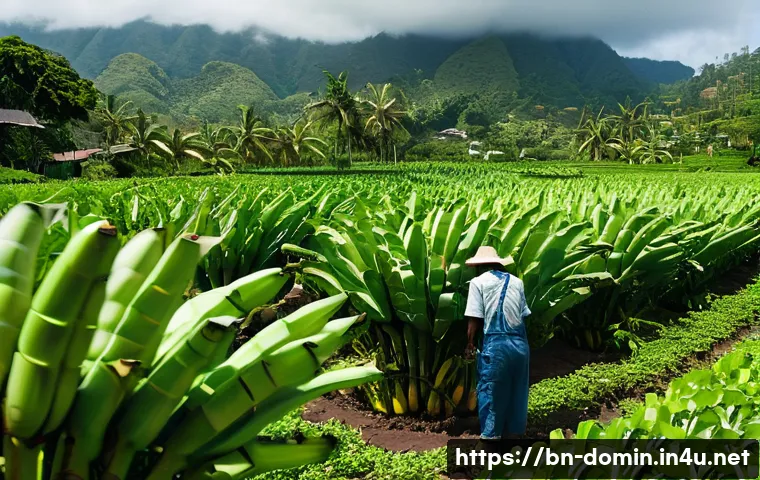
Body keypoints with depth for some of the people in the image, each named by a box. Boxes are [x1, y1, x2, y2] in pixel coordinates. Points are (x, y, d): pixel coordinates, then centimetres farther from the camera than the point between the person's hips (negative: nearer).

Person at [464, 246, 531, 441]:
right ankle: (513, 431, 26)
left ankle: (491, 434, 11)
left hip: (496, 344, -5)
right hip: (520, 344, 5)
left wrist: (470, 344, 3)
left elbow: (475, 319, -5)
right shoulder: (517, 282, 14)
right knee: (516, 389, 16)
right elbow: (524, 315, 12)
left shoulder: (478, 282, 0)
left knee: (490, 390, 6)